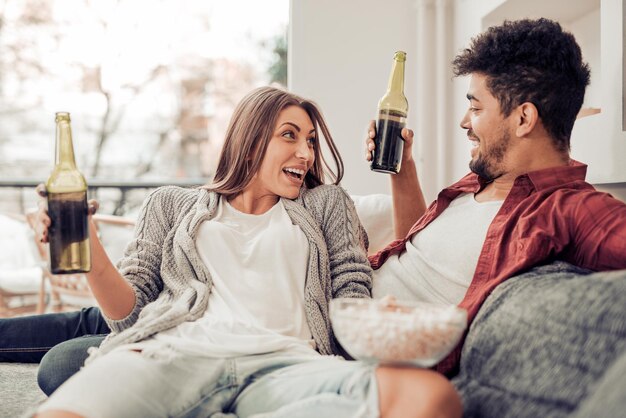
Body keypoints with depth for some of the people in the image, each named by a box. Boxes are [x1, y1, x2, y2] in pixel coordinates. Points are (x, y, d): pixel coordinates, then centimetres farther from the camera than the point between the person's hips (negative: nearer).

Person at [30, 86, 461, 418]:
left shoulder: (326, 203, 29)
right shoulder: (172, 204, 26)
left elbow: (352, 295, 16)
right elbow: (130, 312, 16)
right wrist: (93, 258, -5)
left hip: (286, 363, 3)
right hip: (177, 351, -3)